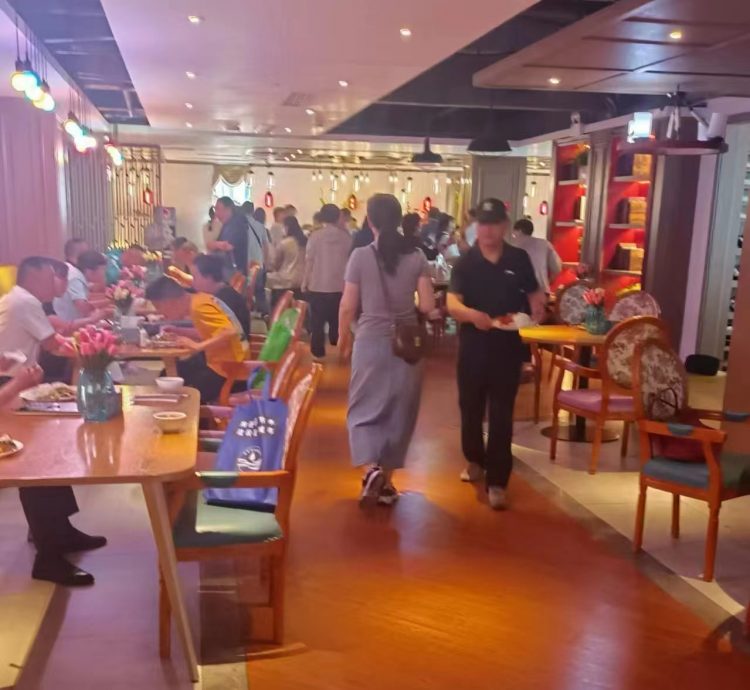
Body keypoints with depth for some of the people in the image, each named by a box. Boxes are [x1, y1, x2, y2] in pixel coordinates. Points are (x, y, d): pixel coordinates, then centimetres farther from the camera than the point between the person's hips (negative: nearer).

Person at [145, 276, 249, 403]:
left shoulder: (199, 306, -22)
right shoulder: (199, 299, 4)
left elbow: (230, 333, -33)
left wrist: (197, 346, -28)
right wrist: (178, 331, 11)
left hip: (228, 369, -10)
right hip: (216, 359, 10)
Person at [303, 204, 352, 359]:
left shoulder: (315, 236, -8)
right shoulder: (346, 237, -3)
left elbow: (309, 261, -6)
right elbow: (350, 260, 4)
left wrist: (305, 282, 6)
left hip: (317, 286, -2)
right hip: (339, 286, 2)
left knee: (317, 321, 7)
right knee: (336, 320, 16)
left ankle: (318, 351, 8)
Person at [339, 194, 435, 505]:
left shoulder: (361, 256, -9)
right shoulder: (417, 257, -3)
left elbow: (347, 307, -6)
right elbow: (428, 305, -6)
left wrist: (344, 339, 10)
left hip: (371, 342, -2)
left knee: (365, 410, 10)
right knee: (399, 412, 14)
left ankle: (371, 469, -13)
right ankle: (386, 481, 20)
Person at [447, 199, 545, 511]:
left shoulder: (519, 259, 2)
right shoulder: (465, 262, -2)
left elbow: (534, 294, 11)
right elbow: (452, 303, -14)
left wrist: (537, 306, -13)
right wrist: (472, 314, -36)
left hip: (507, 346, -1)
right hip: (472, 345, 1)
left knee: (501, 414, -1)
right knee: (471, 408, 14)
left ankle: (497, 482, 3)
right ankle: (475, 460, 38)